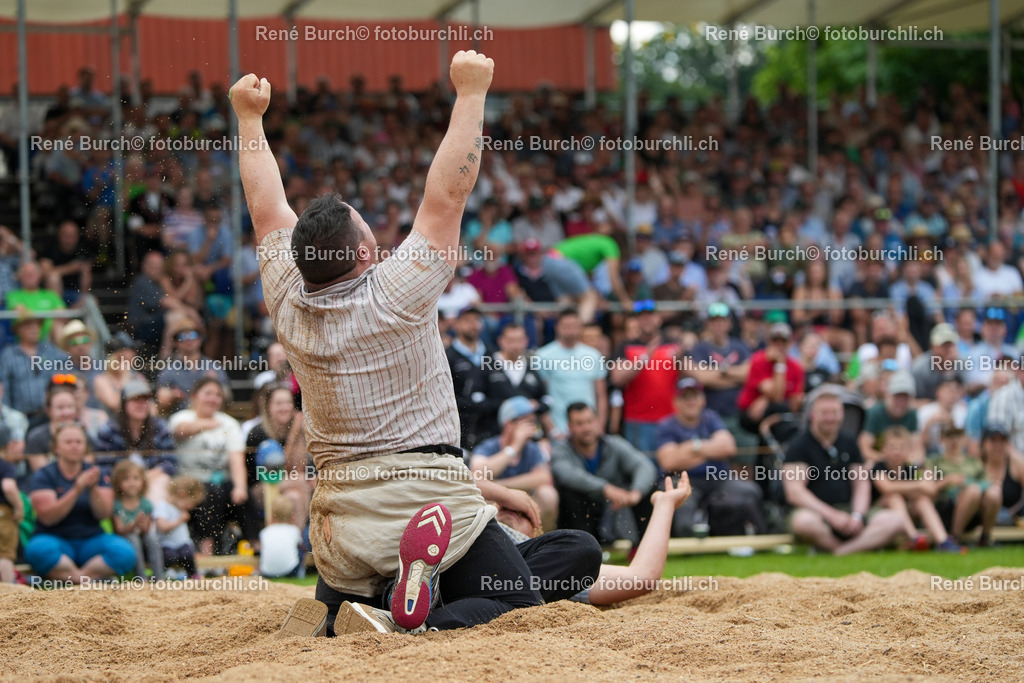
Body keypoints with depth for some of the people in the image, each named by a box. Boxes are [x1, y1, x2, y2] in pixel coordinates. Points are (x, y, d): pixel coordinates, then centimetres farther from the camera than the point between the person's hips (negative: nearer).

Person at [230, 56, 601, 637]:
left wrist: (250, 117, 25)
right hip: (428, 496, -5)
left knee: (337, 611, 26)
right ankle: (404, 626, -26)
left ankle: (329, 622, -10)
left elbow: (267, 210, 14)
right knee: (519, 606, 1)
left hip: (341, 520, 5)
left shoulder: (289, 304, 0)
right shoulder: (395, 296, -13)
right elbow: (447, 193, -10)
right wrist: (471, 93, -4)